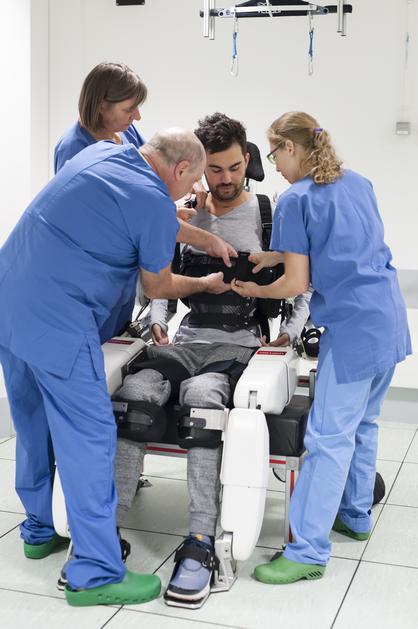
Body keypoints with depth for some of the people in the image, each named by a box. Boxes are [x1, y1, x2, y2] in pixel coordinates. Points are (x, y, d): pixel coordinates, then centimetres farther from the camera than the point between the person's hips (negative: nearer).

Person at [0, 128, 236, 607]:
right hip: (57, 325, -9)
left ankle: (39, 533, 38)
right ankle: (95, 574, 6)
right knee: (87, 439, -1)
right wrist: (209, 284, 21)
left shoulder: (101, 152, 12)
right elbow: (158, 287, 4)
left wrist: (206, 240, 29)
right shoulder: (155, 203, -12)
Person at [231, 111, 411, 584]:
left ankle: (307, 551, -2)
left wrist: (254, 291, 9)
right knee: (362, 423, 21)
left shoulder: (296, 200, -8)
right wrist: (275, 257, 20)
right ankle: (355, 515, 36)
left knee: (329, 437, -6)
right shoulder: (359, 184, 14)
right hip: (390, 322, 9)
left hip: (352, 330, -8)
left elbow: (296, 283, -9)